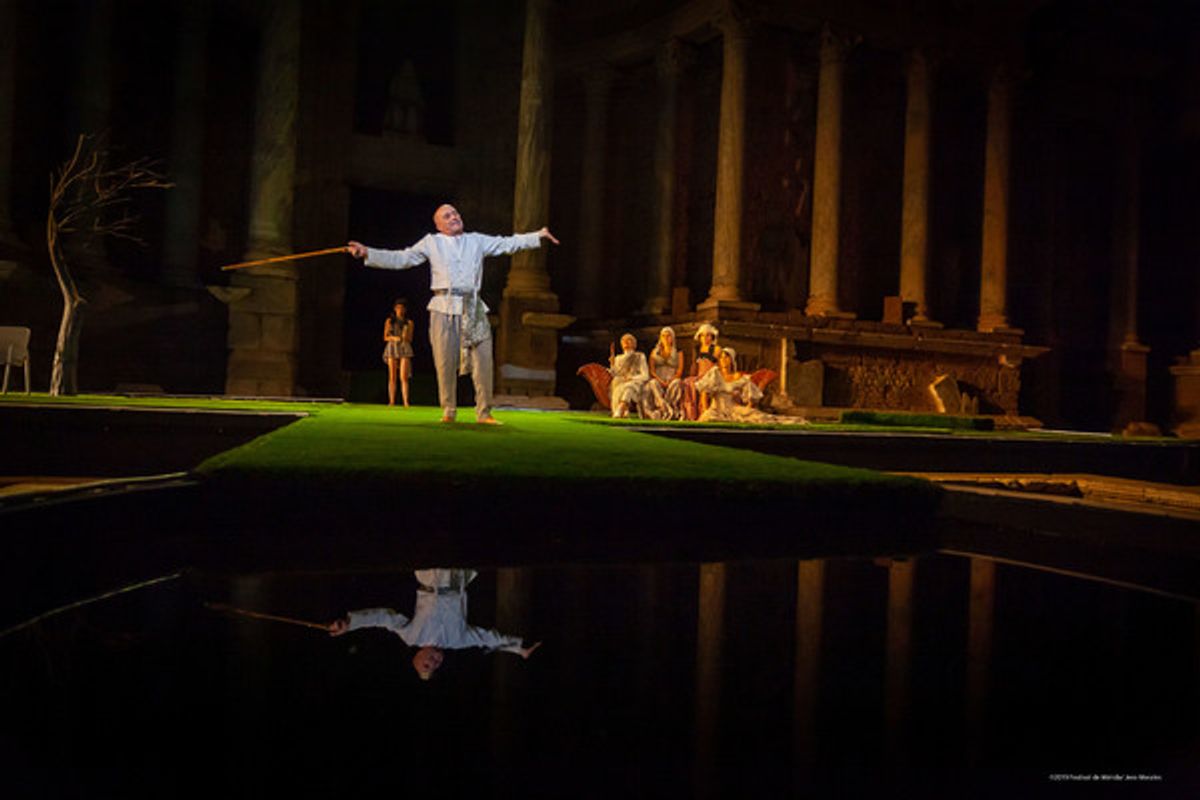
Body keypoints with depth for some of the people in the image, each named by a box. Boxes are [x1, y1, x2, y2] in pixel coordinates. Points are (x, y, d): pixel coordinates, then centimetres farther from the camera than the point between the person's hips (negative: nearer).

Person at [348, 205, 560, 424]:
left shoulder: (477, 241, 18)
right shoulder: (431, 243, 13)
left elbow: (509, 243, 17)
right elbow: (400, 258, 11)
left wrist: (538, 235, 10)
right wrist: (366, 253, 2)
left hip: (473, 309, 2)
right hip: (444, 308, -2)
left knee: (483, 361, -3)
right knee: (445, 363, -3)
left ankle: (484, 413, 5)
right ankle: (448, 412, 9)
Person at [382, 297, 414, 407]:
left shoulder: (409, 323, 8)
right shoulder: (389, 321, 9)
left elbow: (410, 339, 9)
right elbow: (385, 337, 8)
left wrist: (406, 337, -13)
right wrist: (394, 338, -11)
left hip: (405, 349, -1)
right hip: (392, 348, 1)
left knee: (403, 377, -10)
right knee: (392, 377, -1)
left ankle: (406, 402, -14)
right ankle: (392, 401, 2)